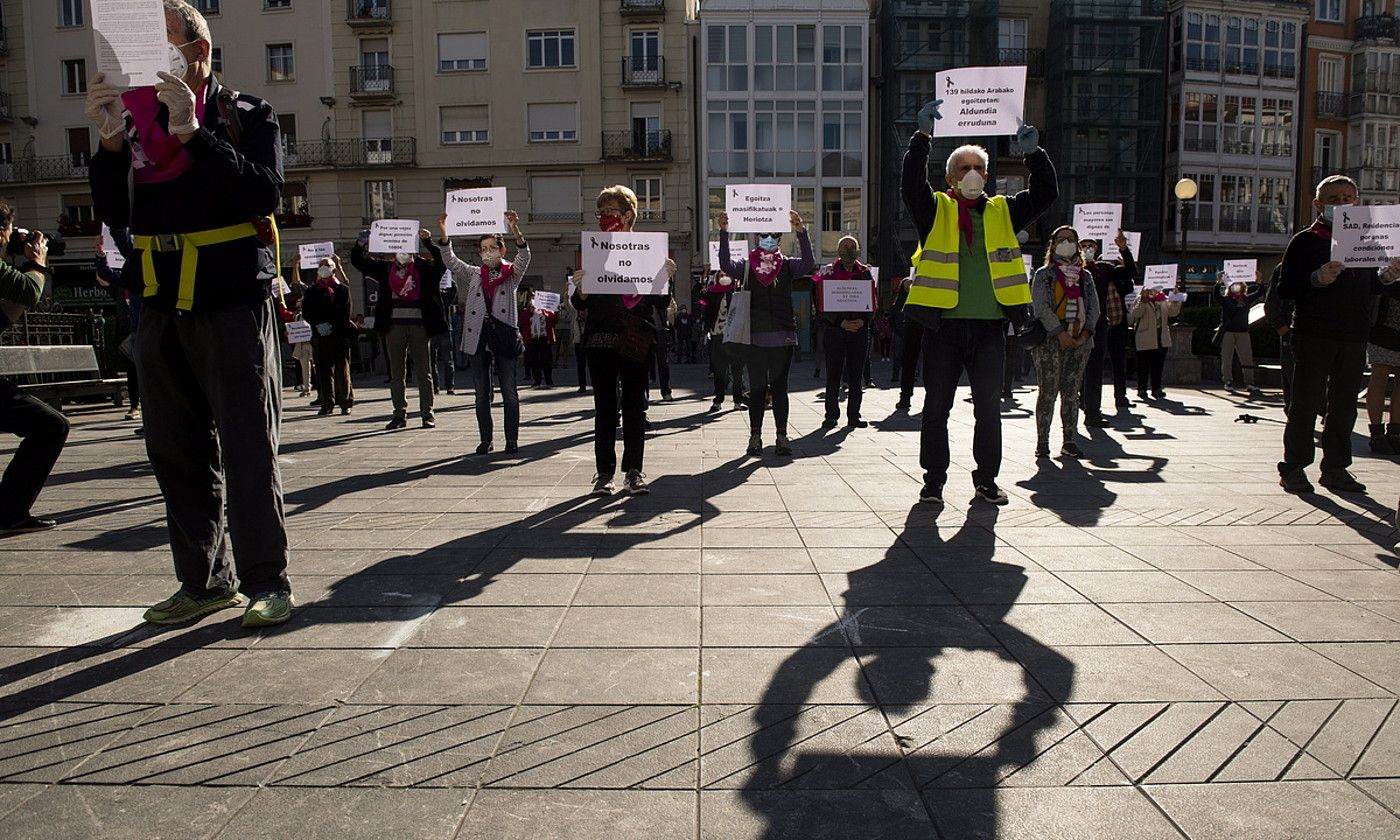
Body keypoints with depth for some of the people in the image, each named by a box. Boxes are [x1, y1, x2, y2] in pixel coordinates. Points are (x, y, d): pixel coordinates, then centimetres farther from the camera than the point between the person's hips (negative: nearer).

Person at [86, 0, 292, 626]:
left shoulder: (247, 116, 2)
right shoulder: (135, 118, 14)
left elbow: (264, 193, -14)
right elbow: (113, 215, 7)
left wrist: (192, 133, -19)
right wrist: (111, 142, -7)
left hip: (234, 308, -5)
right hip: (161, 311, 6)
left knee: (248, 450, -5)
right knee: (177, 455, 9)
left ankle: (266, 582, 3)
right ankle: (205, 581, 20)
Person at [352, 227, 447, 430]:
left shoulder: (424, 267, 4)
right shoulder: (385, 268, 10)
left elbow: (443, 261, -10)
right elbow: (358, 261, 10)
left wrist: (428, 242, -20)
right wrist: (361, 244, -7)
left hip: (418, 324, -2)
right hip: (394, 325, 3)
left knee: (423, 371, 2)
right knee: (396, 373, 6)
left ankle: (427, 413, 9)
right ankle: (400, 414, 13)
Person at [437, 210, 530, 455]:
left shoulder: (512, 274, 6)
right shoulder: (474, 274, 13)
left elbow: (524, 257, -12)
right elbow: (451, 261, 2)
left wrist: (515, 230, -29)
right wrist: (444, 233, -13)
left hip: (505, 334, -3)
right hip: (479, 336, 3)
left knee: (509, 392, 0)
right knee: (481, 393, 6)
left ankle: (512, 439, 8)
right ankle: (486, 439, 14)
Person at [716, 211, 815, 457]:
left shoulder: (787, 265, 7)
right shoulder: (747, 265, 5)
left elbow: (808, 264, -13)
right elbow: (726, 265, -15)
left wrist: (801, 232, -25)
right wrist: (724, 233, -24)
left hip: (783, 337, 1)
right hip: (755, 338, -1)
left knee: (779, 388, 5)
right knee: (757, 388, 4)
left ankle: (781, 436, 9)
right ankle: (755, 437, 9)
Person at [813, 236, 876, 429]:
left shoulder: (865, 273, 10)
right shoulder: (828, 273, 3)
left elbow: (871, 302, 8)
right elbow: (824, 304, -4)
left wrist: (863, 321, -9)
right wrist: (841, 322, -14)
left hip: (860, 329, 2)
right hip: (834, 329, -2)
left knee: (856, 376, 3)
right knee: (833, 375, -2)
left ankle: (853, 416, 9)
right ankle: (831, 415, 4)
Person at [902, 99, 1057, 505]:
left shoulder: (1003, 212, 14)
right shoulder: (935, 209, 5)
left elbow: (1046, 193, 6)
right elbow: (912, 184, -12)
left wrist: (1034, 153, -9)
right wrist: (922, 136, -22)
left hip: (989, 327, 2)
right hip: (943, 325, -2)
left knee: (989, 408, 7)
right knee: (936, 407, 3)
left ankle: (986, 479, 19)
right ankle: (934, 479, 13)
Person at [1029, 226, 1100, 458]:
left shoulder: (1086, 276, 18)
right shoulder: (1043, 274, 5)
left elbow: (1094, 307, 12)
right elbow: (1040, 306, -7)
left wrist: (1086, 332, -6)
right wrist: (1060, 333, -15)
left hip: (1079, 341, 4)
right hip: (1049, 339, -4)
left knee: (1071, 392, 4)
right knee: (1048, 391, -5)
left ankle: (1069, 441, 8)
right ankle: (1042, 441, 0)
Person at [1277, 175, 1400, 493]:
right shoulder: (1305, 241, -1)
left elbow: (1369, 286, 19)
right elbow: (1285, 289, -8)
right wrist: (1317, 279, -24)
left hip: (1354, 336, 5)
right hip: (1313, 335, -5)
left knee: (1344, 404, 8)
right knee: (1306, 403, -3)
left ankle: (1336, 468, 15)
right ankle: (1294, 468, 2)